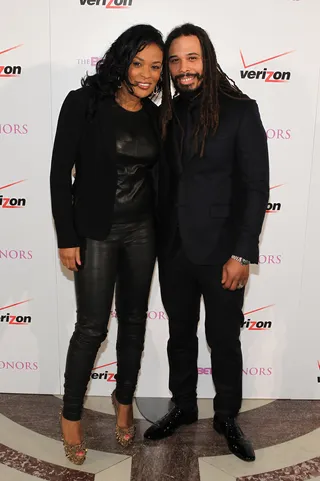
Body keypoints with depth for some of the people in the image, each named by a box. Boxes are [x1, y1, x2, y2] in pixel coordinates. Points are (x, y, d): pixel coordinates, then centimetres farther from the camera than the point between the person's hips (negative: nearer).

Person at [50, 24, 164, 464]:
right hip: (96, 233, -4)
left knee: (134, 320, 13)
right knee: (92, 326, 3)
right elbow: (61, 172, -10)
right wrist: (67, 237, -11)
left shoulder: (153, 115, 5)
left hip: (142, 231, 5)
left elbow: (152, 175, 11)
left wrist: (159, 229, 10)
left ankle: (124, 400, 36)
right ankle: (71, 415, 26)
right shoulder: (84, 103, -10)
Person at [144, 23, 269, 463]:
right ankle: (183, 407, 39)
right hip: (174, 250, 4)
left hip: (220, 252, -4)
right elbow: (164, 182, 9)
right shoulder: (168, 114, 7)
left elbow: (257, 186, -9)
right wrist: (158, 241, 4)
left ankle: (227, 417, 34)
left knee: (224, 340, 11)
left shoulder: (240, 111, -6)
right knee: (180, 335, 17)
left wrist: (242, 253, -13)